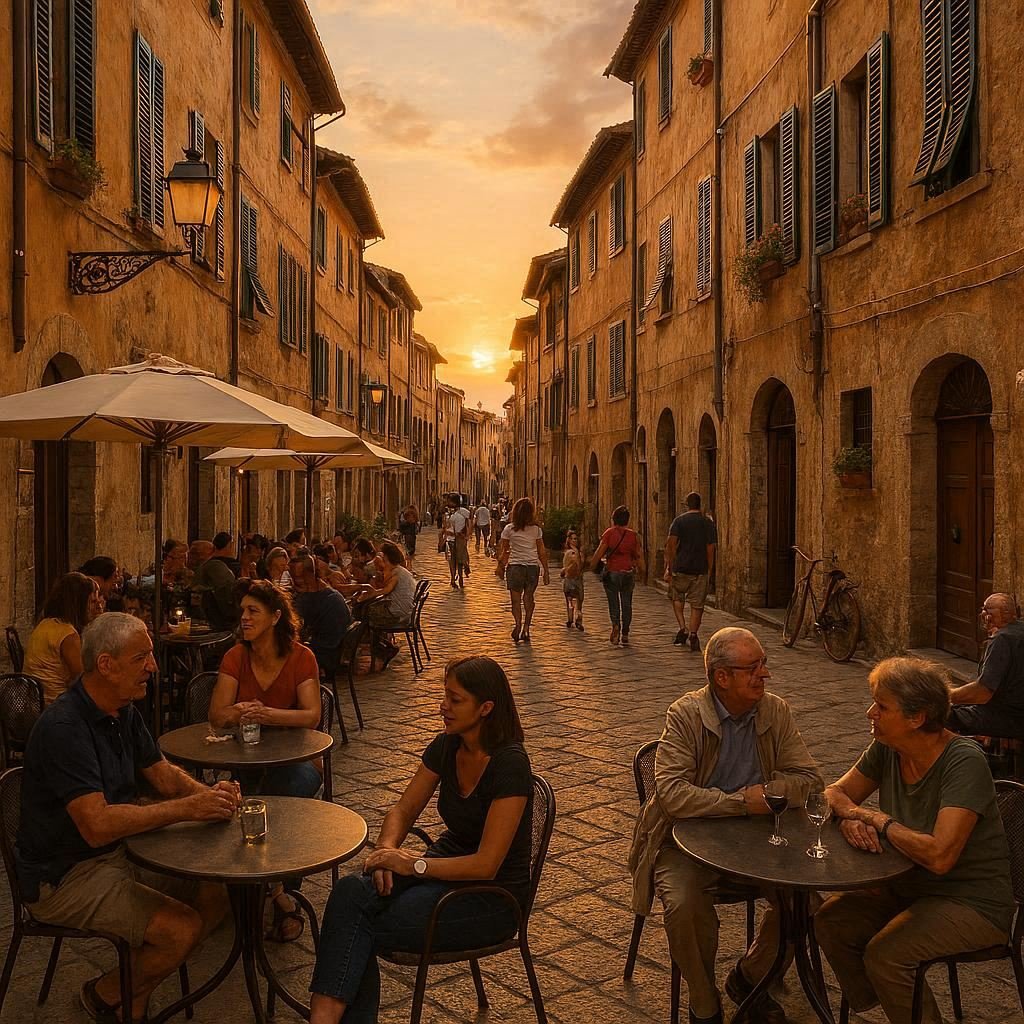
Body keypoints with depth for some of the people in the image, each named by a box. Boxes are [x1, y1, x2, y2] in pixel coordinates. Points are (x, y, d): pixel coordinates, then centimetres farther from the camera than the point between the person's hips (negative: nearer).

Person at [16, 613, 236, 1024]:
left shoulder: (124, 712, 3)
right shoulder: (64, 727, -27)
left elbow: (163, 774, 8)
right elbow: (97, 826, -33)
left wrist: (209, 794, -14)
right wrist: (187, 809, -31)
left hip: (119, 851, 9)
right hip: (63, 877, -9)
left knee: (213, 897, 0)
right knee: (182, 928, -20)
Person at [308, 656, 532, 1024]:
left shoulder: (509, 764, -22)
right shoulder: (446, 746, 0)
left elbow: (486, 865, -23)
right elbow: (404, 809, 8)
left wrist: (413, 864, -22)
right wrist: (387, 851, -12)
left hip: (492, 896, -7)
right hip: (446, 864, 7)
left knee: (358, 928, -21)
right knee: (351, 891, -21)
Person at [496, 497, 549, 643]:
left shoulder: (509, 529, -3)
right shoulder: (537, 530, 2)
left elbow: (503, 551, 1)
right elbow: (542, 552, 3)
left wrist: (500, 566, 15)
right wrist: (546, 571, 9)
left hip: (515, 566, -2)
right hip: (533, 566, 2)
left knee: (516, 599, 2)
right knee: (529, 598, 13)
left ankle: (518, 623, -22)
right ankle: (526, 628, 7)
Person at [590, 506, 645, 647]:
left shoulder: (609, 533, -4)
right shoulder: (633, 535, 3)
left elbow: (600, 551, -9)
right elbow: (638, 554, 6)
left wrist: (592, 565, 0)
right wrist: (641, 567, 19)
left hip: (611, 572, -2)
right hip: (628, 572, 2)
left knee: (613, 602, 7)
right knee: (626, 604, 9)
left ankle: (615, 625, -19)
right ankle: (625, 635, 9)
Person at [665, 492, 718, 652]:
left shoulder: (679, 521, -2)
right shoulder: (709, 523, 4)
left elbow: (671, 545, -11)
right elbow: (711, 549, 2)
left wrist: (669, 568, -6)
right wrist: (709, 572, 9)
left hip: (681, 568, -1)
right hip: (701, 570, 1)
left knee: (677, 597, 19)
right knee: (697, 605, 7)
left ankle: (683, 628, 6)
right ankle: (693, 635, 1)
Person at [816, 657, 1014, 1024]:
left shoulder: (964, 762, -26)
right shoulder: (886, 748, -6)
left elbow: (939, 856, -34)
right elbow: (836, 794, 6)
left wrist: (876, 818, -20)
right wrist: (850, 819, -18)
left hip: (973, 903, -7)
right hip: (909, 886, 7)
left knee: (883, 957, -23)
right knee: (830, 922, -7)